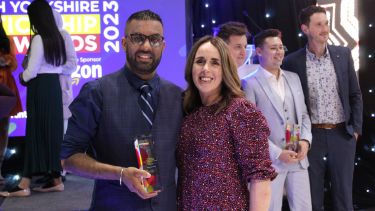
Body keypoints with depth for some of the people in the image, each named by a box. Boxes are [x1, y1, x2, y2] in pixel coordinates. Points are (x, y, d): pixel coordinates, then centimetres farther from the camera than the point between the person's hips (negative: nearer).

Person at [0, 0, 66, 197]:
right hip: (54, 86, 8)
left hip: (40, 88, -8)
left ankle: (25, 184, -2)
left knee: (36, 133, -6)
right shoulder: (57, 38, 10)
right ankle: (56, 179, 15)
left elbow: (32, 71, -16)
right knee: (52, 131, 10)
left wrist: (22, 77, 5)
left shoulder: (38, 39, -14)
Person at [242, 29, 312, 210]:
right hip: (270, 160, -5)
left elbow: (303, 114, 15)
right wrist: (277, 153, -14)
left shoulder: (293, 78, 12)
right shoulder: (250, 84, -7)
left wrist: (305, 140, -3)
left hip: (298, 158, 5)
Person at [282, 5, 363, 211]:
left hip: (343, 134, 2)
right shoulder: (292, 61, -5)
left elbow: (355, 94, 7)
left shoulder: (343, 54, 2)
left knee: (343, 193, 10)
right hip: (311, 135, -1)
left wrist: (356, 128, 1)